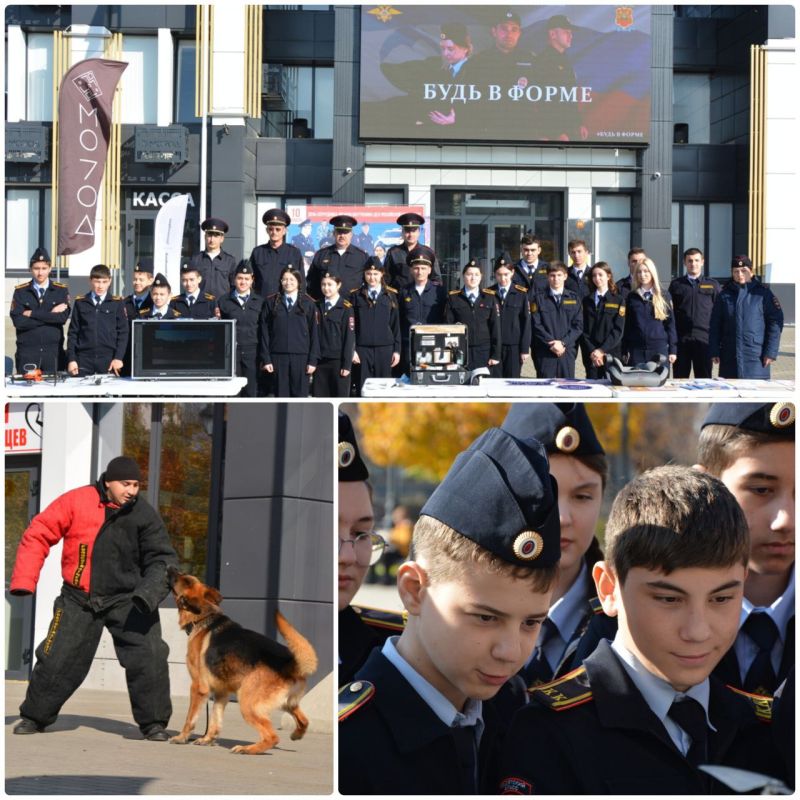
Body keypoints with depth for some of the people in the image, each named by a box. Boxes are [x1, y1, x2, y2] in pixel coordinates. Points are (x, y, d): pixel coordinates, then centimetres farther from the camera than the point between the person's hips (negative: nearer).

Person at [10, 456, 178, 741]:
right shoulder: (76, 501, -11)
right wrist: (24, 580, -12)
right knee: (57, 660, 5)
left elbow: (162, 558, -6)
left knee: (149, 658, -12)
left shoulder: (145, 515, -8)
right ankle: (34, 717, 27)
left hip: (127, 599, 0)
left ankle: (153, 723, 2)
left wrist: (149, 591, -24)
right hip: (79, 599, 0)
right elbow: (38, 535, -6)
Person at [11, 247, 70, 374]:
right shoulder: (20, 291, 4)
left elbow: (63, 317, -9)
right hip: (27, 351, 0)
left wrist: (33, 314, -8)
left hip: (53, 351, 0)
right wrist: (51, 315, -9)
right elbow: (18, 321, -9)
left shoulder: (61, 290, 6)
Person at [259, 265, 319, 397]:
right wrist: (266, 359, -2)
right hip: (278, 357, 1)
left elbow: (314, 333, 3)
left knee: (300, 395, 1)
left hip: (301, 357, -1)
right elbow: (264, 332, 5)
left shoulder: (308, 304, 5)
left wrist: (313, 360, -4)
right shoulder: (271, 302, 7)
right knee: (281, 395, 4)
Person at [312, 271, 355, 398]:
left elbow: (350, 337, -6)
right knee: (319, 399, 3)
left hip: (338, 361, -4)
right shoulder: (318, 307, 10)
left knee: (340, 397, 2)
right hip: (320, 361, 4)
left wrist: (347, 364, -10)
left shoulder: (346, 308, -4)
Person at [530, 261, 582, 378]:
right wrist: (551, 343, -11)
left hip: (568, 351, 1)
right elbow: (536, 325, -1)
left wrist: (563, 342, -9)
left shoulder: (573, 298, 10)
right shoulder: (540, 299, 6)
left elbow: (578, 325, 4)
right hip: (545, 352, -1)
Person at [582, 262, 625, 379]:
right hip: (592, 355, 2)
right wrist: (592, 351, -7)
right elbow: (584, 329, 7)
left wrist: (602, 350, -11)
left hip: (612, 352, -2)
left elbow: (618, 330, -3)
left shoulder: (618, 301, 6)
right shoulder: (587, 301, 13)